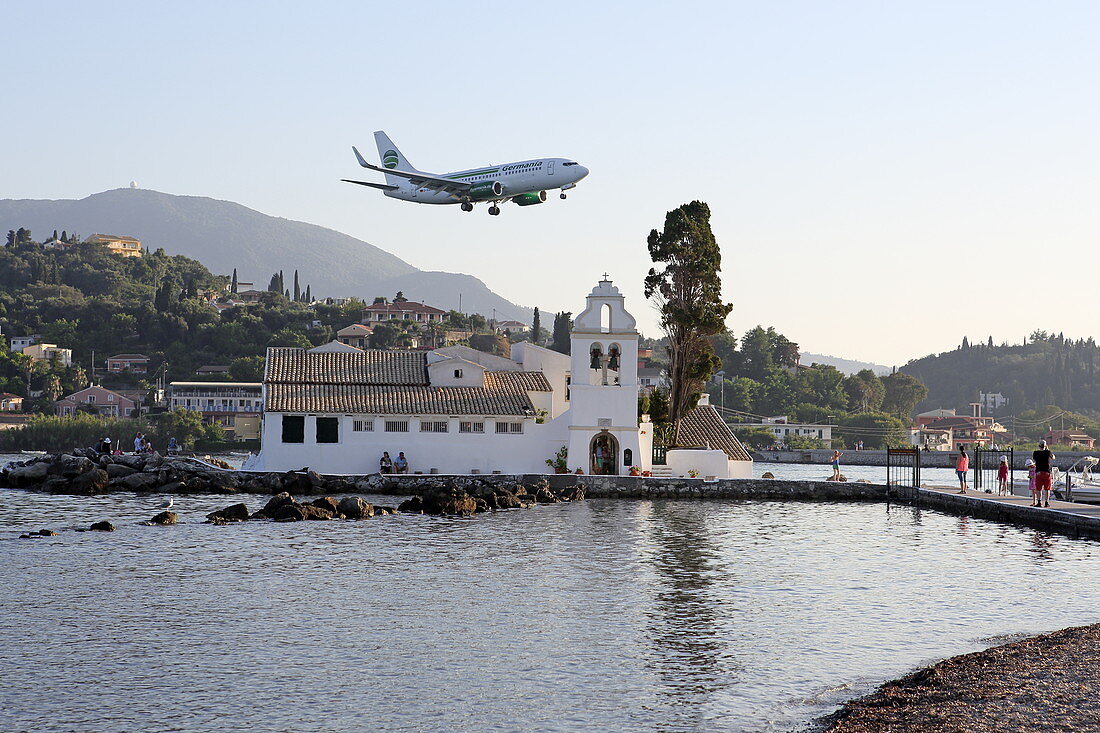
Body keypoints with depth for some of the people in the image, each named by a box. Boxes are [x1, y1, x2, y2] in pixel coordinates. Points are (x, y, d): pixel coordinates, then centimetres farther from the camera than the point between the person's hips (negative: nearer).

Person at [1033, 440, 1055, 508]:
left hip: (1038, 472, 0)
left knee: (1038, 489, 6)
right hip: (1047, 472, 0)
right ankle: (1046, 502, 6)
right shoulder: (1048, 452, -5)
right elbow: (1053, 457, 16)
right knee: (1047, 488, 7)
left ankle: (1039, 502, 1)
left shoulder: (1036, 453, -5)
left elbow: (1033, 459, 17)